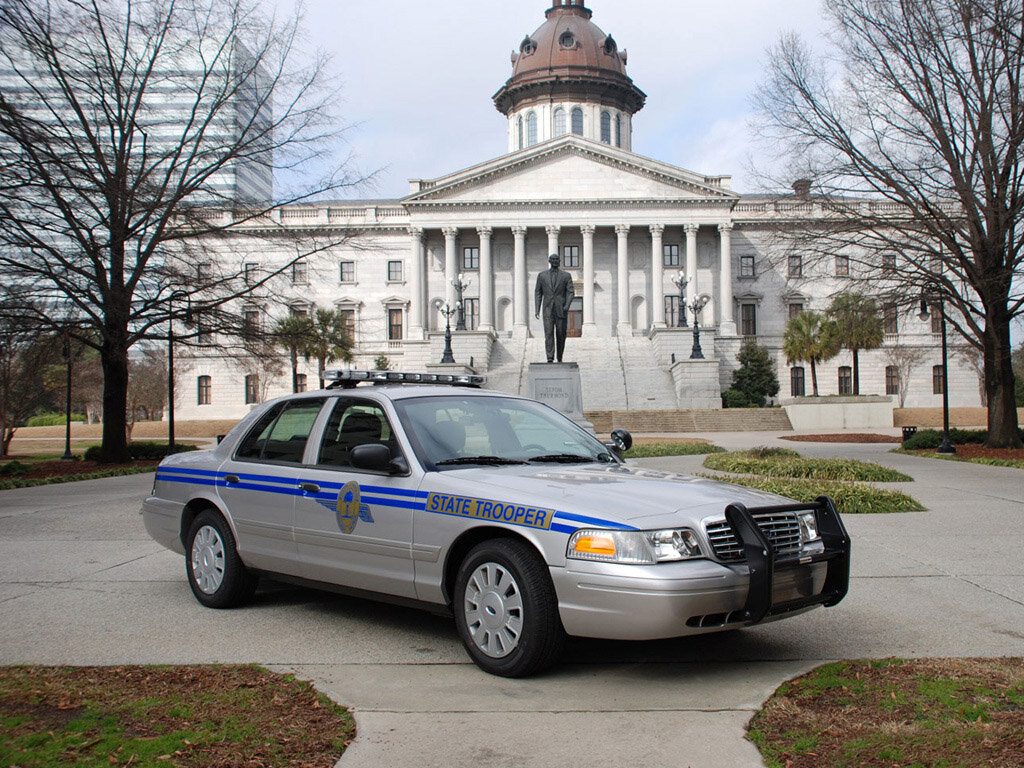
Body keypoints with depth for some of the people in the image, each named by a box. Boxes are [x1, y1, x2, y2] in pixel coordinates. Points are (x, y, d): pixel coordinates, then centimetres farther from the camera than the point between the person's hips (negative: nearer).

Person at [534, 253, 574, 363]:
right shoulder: (542, 275, 9)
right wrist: (537, 309, 2)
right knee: (549, 333, -11)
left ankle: (559, 358, 18)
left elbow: (570, 292, 0)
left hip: (561, 310, 0)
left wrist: (567, 306, -15)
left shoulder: (566, 276, 6)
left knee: (561, 334, 3)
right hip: (548, 310, 0)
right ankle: (550, 358, -17)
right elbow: (538, 293, 10)